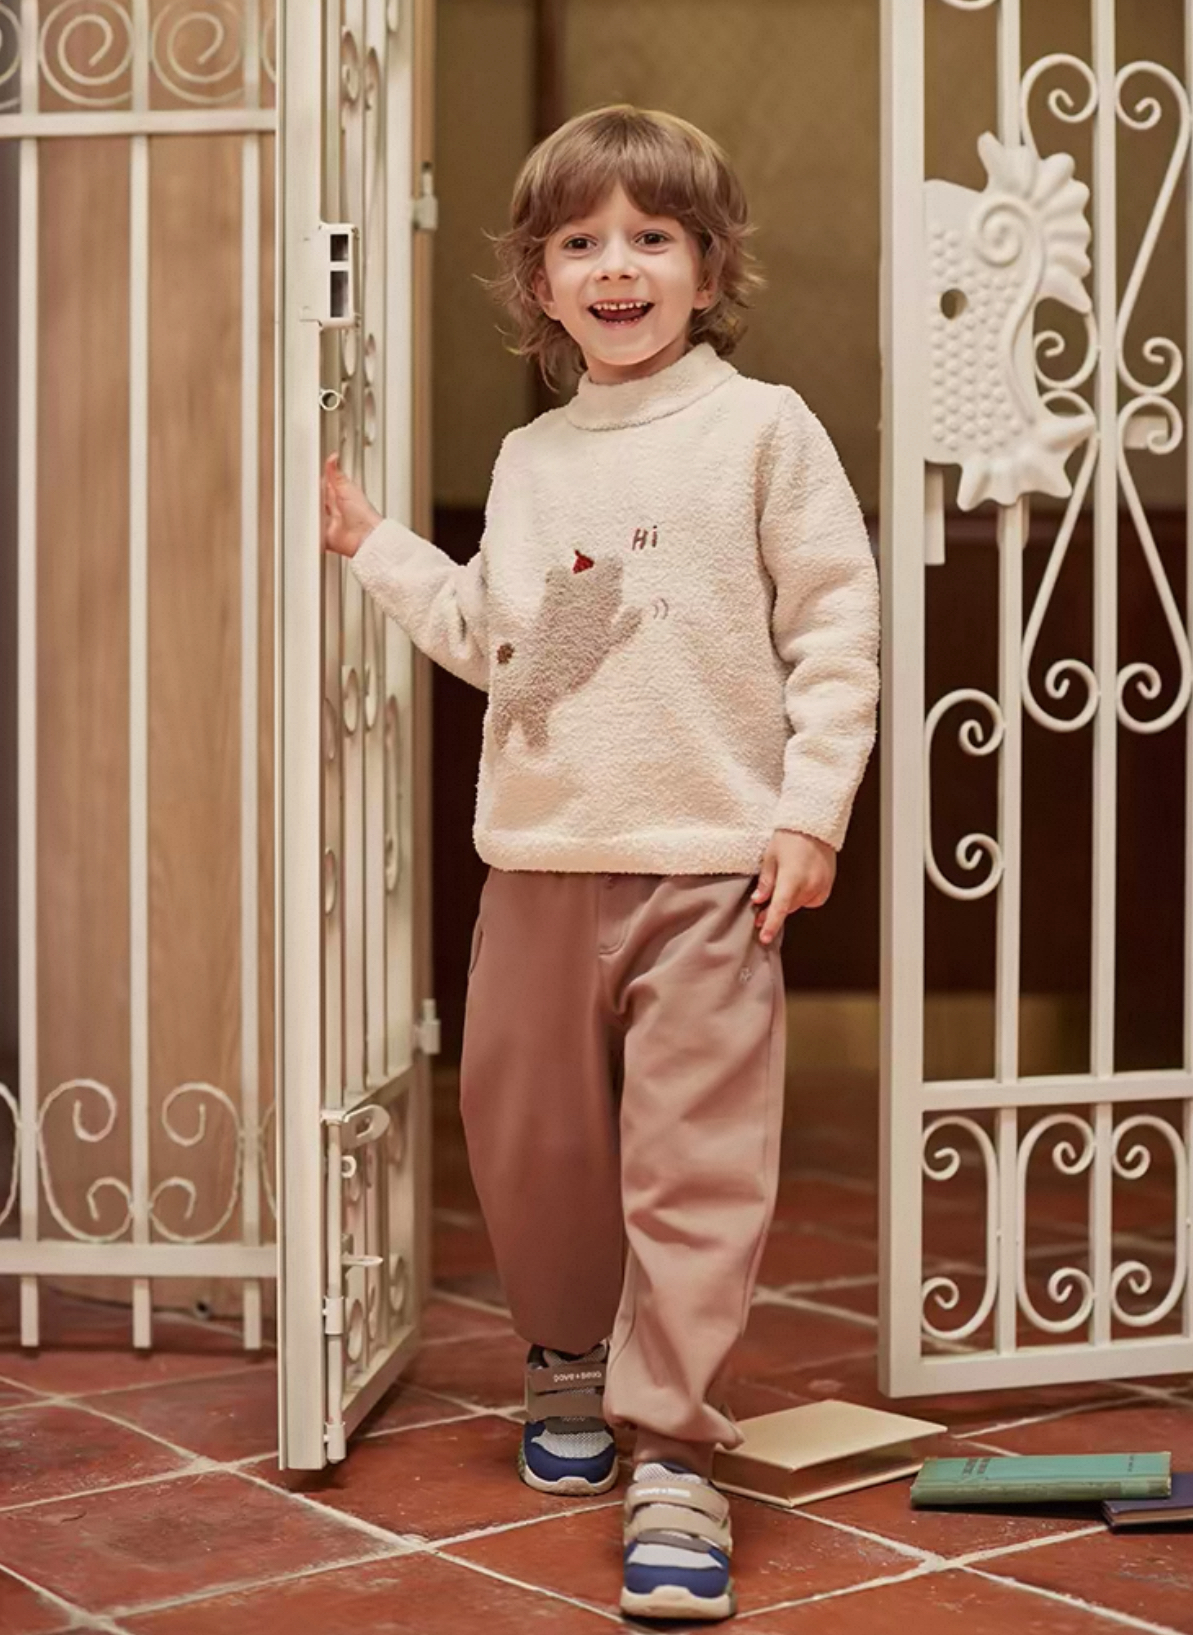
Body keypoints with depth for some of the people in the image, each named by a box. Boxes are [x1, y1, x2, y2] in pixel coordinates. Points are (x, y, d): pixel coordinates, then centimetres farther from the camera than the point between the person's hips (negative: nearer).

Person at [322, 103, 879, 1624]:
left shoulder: (762, 429, -1)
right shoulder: (527, 458, 14)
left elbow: (838, 628, -4)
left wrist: (812, 809, -10)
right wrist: (372, 545, 17)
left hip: (709, 868, -5)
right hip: (540, 863, 5)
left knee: (695, 1164, -5)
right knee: (525, 1138, 14)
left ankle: (672, 1454, 2)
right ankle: (570, 1355, 38)